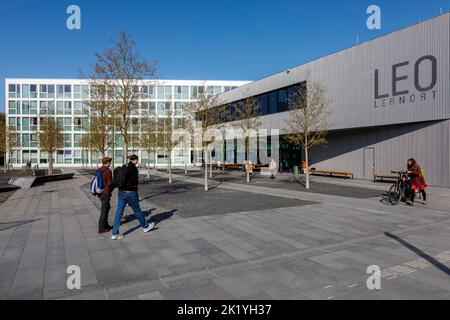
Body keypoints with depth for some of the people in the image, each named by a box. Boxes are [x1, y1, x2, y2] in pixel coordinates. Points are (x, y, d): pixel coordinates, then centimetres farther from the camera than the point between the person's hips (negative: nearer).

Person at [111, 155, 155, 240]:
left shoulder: (123, 167, 10)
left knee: (119, 213, 4)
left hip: (121, 192, 7)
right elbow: (135, 182, -15)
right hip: (130, 192, -7)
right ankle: (146, 226, 29)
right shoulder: (134, 168, -13)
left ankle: (115, 234, 3)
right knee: (137, 211, 9)